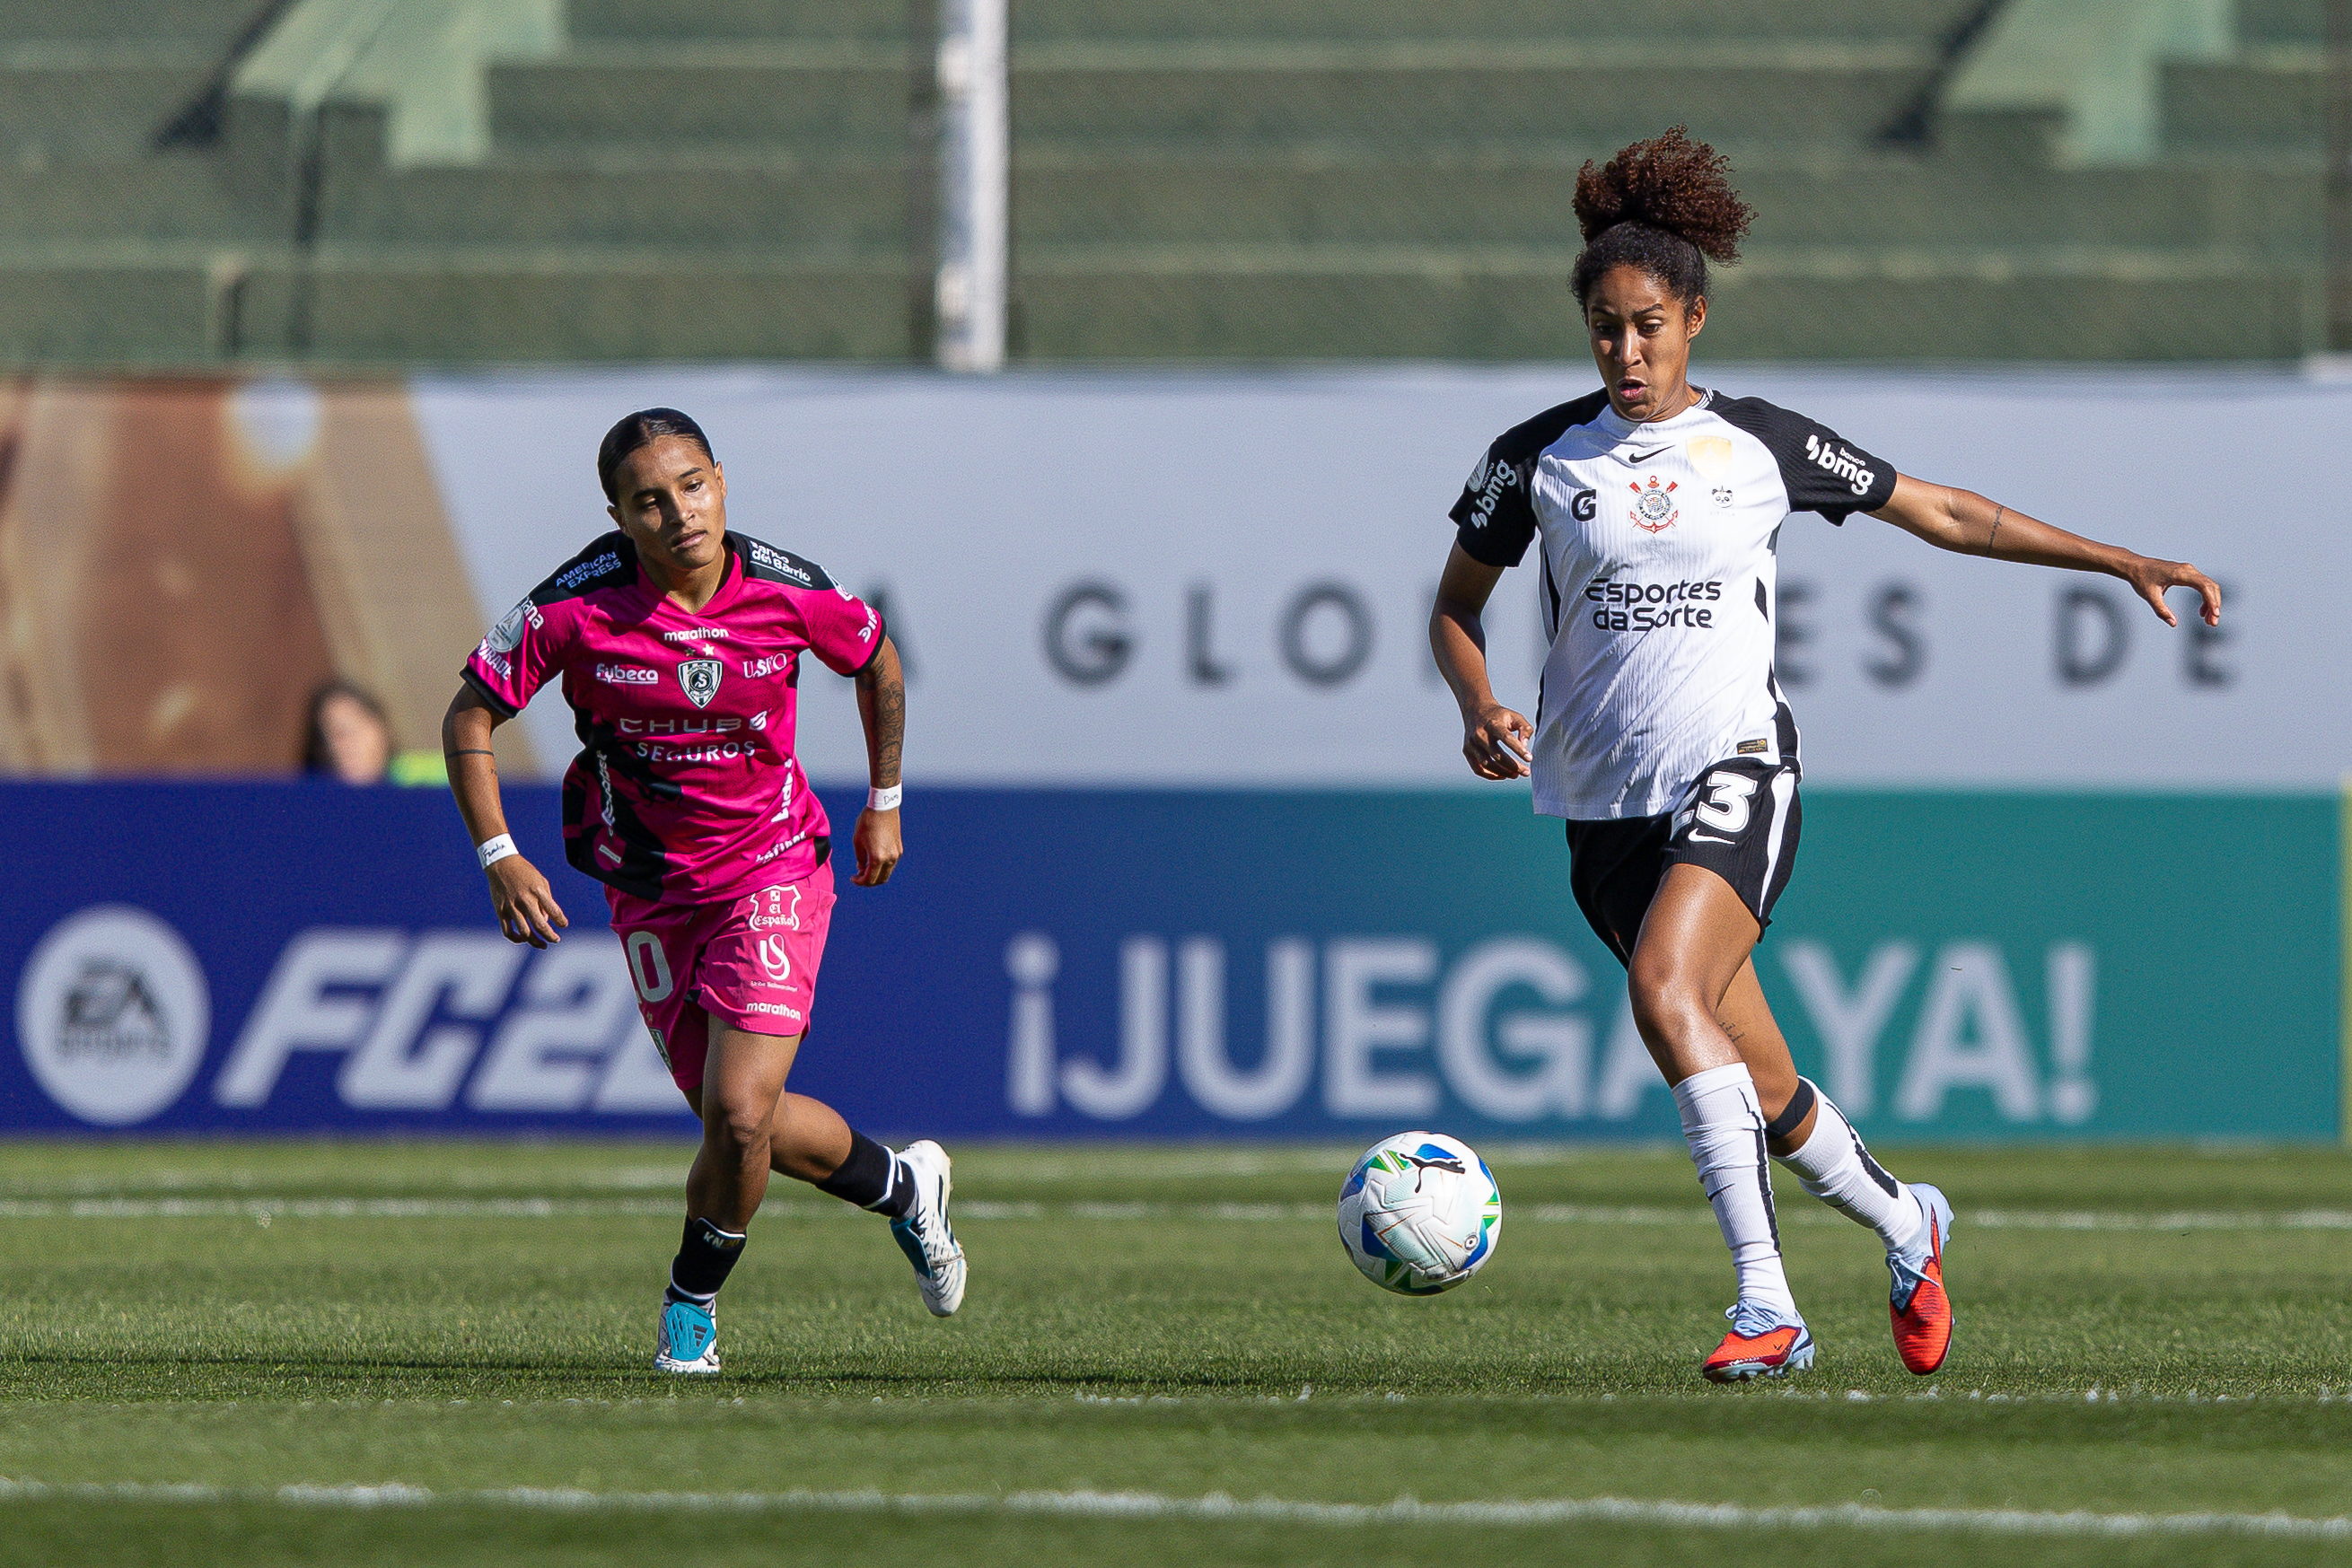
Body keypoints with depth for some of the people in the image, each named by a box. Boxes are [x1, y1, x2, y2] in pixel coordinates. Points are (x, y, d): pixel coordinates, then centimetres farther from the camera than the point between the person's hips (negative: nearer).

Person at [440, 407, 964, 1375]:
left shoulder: (785, 592, -15)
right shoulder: (578, 607, -18)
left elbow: (877, 660, 7)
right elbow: (470, 719, -8)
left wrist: (884, 806, 14)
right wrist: (499, 859, -18)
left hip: (773, 869, -1)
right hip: (651, 888, 1)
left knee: (739, 1114, -16)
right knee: (741, 1122, 6)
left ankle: (692, 1300, 12)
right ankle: (901, 1186, 36)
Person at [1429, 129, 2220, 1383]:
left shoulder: (1762, 444, 3)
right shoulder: (1537, 457, 4)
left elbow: (1946, 514, 13)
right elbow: (1455, 607, 15)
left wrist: (2123, 562, 10)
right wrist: (1480, 708, -6)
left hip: (1734, 770, -3)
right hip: (1604, 797, 3)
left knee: (1665, 991, -30)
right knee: (1764, 1092, 5)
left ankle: (1765, 1301, -31)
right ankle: (1905, 1223, 35)